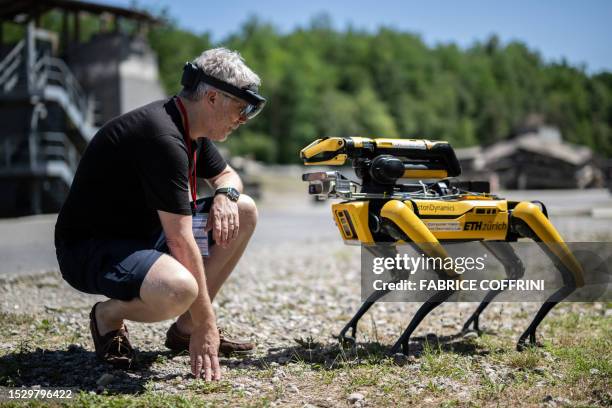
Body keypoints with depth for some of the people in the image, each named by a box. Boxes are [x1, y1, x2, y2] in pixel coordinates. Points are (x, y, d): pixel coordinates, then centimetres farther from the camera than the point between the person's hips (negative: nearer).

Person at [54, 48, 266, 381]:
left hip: (144, 232, 10)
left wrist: (225, 194, -4)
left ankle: (185, 328, 8)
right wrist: (207, 325, -24)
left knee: (243, 212, 5)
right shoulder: (162, 138, -26)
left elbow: (227, 175, 22)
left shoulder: (191, 127, 4)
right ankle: (109, 315, -4)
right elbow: (180, 241, -28)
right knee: (178, 288, -39)